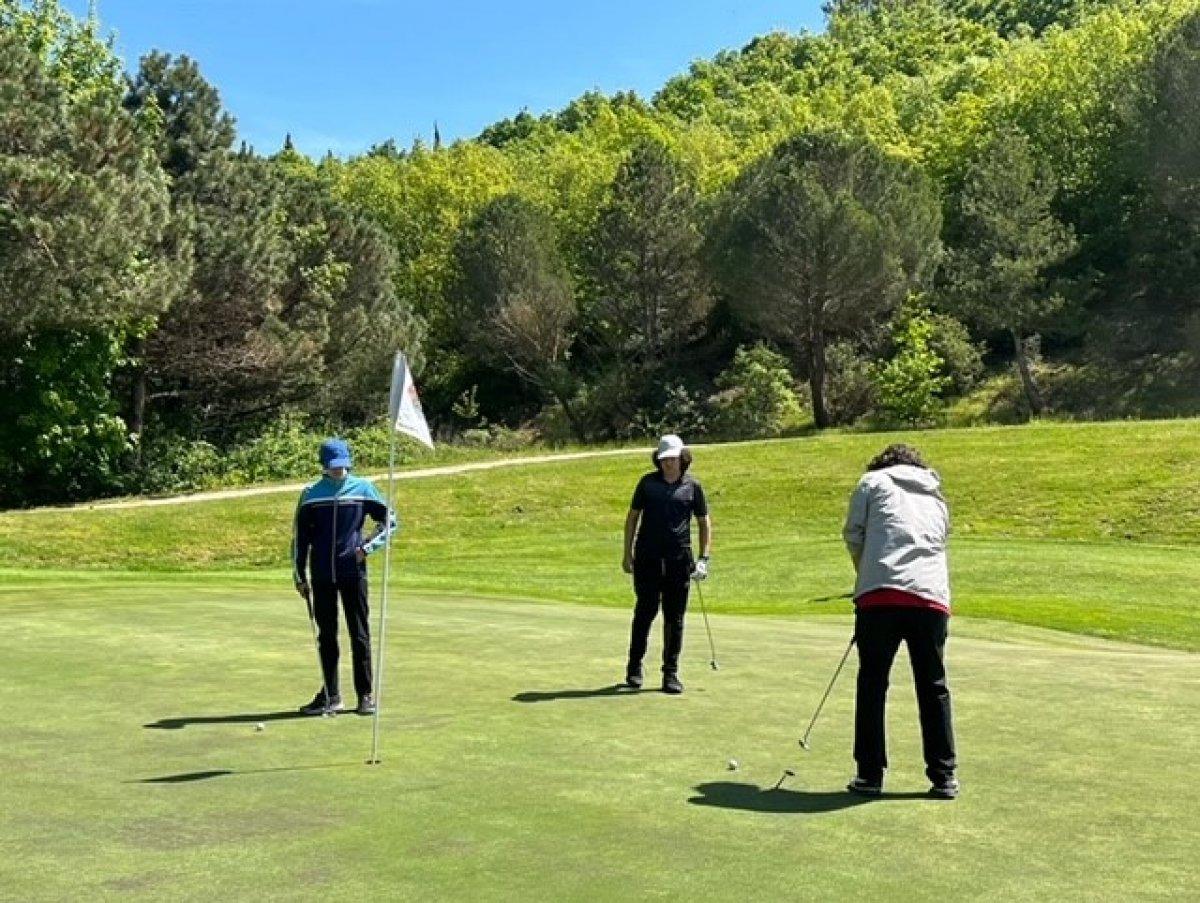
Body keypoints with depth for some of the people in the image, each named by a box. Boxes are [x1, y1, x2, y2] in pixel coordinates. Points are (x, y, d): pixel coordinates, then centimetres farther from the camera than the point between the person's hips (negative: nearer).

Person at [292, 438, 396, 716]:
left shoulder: (363, 488, 2)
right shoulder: (311, 494, 4)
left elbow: (389, 521, 8)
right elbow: (300, 537, 8)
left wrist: (367, 547, -6)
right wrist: (300, 576, 6)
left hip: (353, 571, -1)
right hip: (322, 575, 1)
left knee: (360, 634, 2)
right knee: (326, 635, 7)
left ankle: (365, 694, 11)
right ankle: (330, 695, 16)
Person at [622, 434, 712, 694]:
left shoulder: (692, 486, 5)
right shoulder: (648, 482, 6)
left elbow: (704, 522, 11)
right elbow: (633, 516, 11)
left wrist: (703, 558, 1)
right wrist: (627, 553, 6)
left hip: (679, 559, 0)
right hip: (648, 558, 0)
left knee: (675, 617, 3)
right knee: (645, 611, 1)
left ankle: (671, 673, 11)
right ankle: (634, 666, 17)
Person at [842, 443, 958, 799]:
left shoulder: (873, 482, 15)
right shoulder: (937, 500, 28)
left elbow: (853, 534, 7)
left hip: (880, 596, -3)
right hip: (931, 598, 3)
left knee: (872, 686, 7)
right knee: (934, 688, 13)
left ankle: (870, 774, 10)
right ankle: (943, 777, 16)